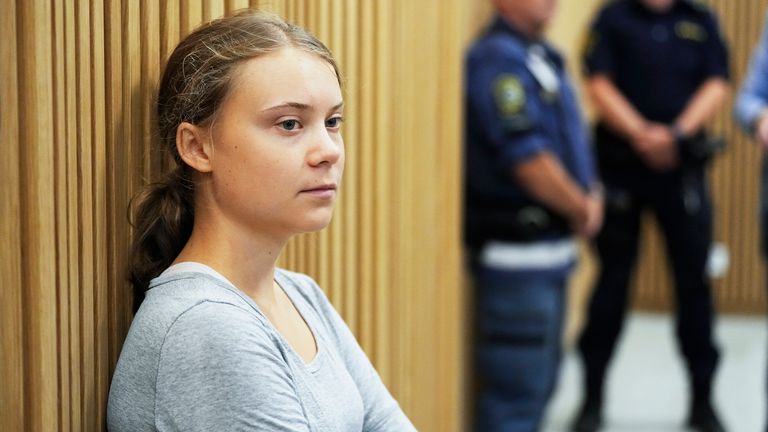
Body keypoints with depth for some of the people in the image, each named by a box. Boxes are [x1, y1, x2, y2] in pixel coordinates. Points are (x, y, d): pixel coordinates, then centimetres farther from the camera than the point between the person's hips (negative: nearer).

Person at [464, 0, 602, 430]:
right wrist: (583, 209, -10)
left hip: (548, 248, 10)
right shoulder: (499, 58, -17)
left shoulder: (540, 55, 14)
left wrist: (590, 195, 4)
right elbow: (528, 160, -23)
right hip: (516, 250, -10)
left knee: (540, 378, 19)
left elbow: (564, 137, 21)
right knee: (519, 385, -6)